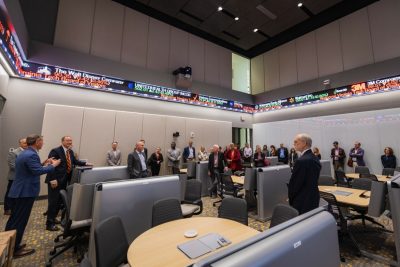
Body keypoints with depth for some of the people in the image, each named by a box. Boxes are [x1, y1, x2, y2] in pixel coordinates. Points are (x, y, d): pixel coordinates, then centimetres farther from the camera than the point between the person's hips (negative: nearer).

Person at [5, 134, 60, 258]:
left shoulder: (24, 153, 11)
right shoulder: (31, 155, -23)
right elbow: (38, 171, -33)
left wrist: (44, 163, 11)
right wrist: (53, 165, -20)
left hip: (20, 190, 11)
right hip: (26, 191, -11)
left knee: (14, 219, 21)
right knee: (20, 220, 2)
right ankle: (14, 249, 14)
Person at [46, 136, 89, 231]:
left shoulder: (71, 152, 11)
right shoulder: (55, 151, -14)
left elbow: (75, 161, 15)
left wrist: (85, 163, -1)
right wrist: (53, 179, -23)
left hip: (64, 180, 8)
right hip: (55, 181, -8)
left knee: (60, 201, 17)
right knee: (53, 201, -1)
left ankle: (52, 218, 33)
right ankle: (49, 223, 10)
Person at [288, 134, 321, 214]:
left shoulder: (301, 161, -25)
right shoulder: (315, 158, 5)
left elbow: (295, 183, -19)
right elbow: (312, 181, 11)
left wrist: (290, 198, -1)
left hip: (302, 203, -9)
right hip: (314, 199, 9)